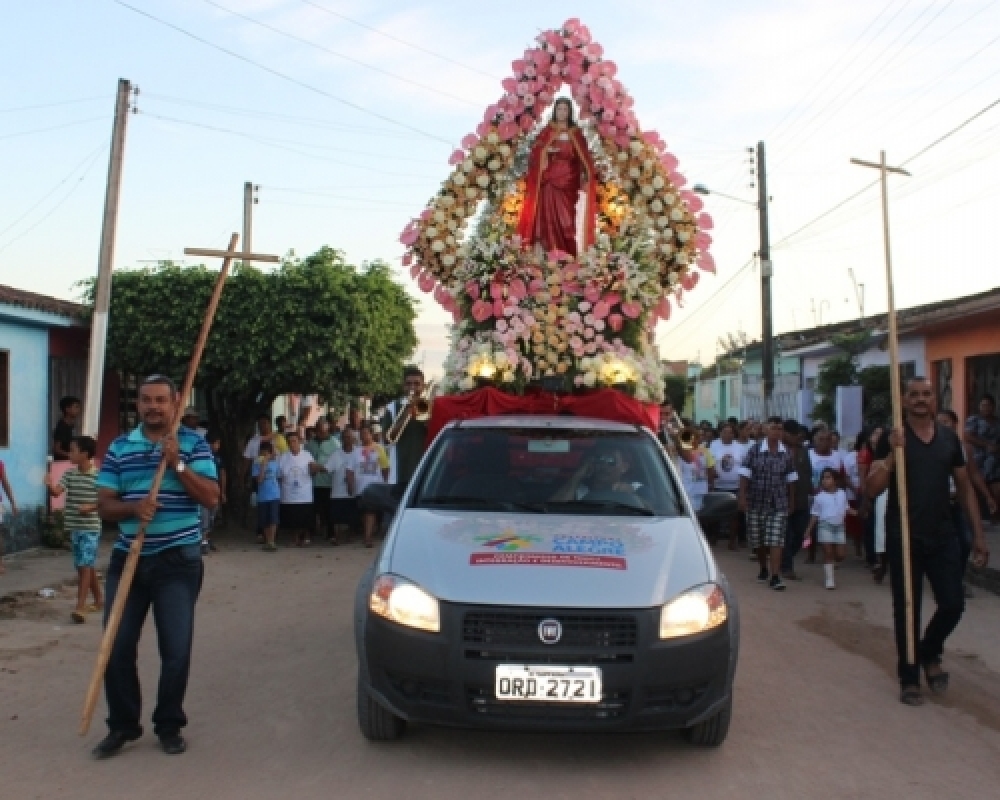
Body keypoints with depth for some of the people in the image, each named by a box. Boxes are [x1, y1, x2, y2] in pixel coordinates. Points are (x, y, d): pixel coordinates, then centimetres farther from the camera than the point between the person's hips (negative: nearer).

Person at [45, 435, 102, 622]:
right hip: (74, 527, 6)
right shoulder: (69, 474, 5)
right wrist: (50, 485, -26)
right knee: (84, 566, 14)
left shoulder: (98, 476, -9)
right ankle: (99, 600, 28)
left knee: (85, 566, -9)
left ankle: (80, 607, -11)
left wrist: (92, 507, -20)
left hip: (91, 528, -6)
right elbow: (56, 492, -6)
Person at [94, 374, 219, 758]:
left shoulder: (193, 444, 0)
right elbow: (104, 506, 4)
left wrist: (177, 464, -17)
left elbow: (211, 497, -8)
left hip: (178, 560, -2)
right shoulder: (119, 448, 6)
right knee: (117, 647, 3)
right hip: (128, 558, 3)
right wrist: (133, 508, -16)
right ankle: (122, 725, 20)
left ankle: (169, 725, 18)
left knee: (175, 649, 1)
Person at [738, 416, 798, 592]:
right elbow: (745, 475, -5)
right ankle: (763, 568, 35)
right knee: (757, 540, 11)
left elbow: (790, 479, 9)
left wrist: (791, 501, 10)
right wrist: (742, 497, -10)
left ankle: (775, 577, -7)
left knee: (776, 541, -8)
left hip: (778, 504, 0)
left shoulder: (786, 454, 3)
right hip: (756, 502, 0)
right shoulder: (755, 450, -3)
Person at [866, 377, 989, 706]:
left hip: (943, 536, 3)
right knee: (907, 610, 5)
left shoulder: (949, 439, 6)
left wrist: (978, 535, 8)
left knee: (953, 605, 3)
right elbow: (873, 490, -11)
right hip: (904, 538, -3)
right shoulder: (893, 440, -5)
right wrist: (892, 454, -23)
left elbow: (964, 488, 11)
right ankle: (909, 678, 19)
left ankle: (929, 654, 31)